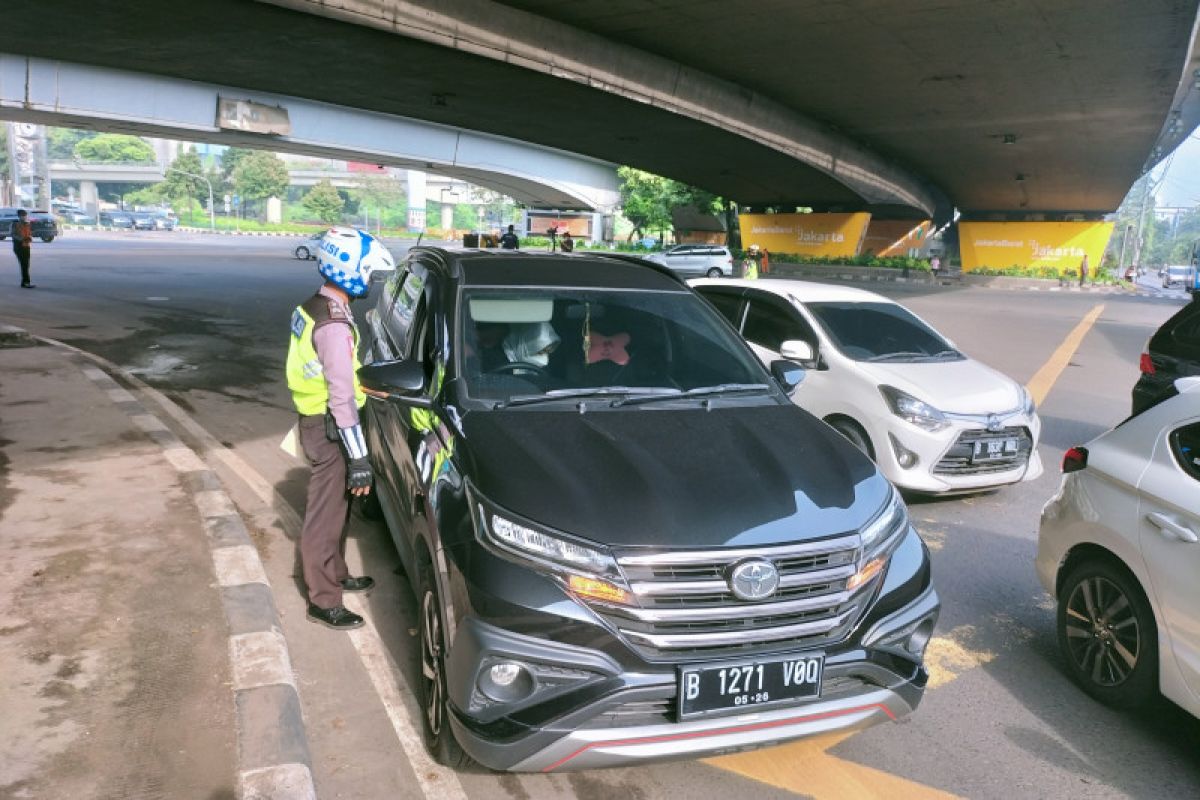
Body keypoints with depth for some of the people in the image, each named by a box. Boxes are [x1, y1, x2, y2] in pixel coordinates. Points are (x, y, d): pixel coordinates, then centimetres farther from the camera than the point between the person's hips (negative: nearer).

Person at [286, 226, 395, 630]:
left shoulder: (312, 308, 6)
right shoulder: (334, 324, -25)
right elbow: (342, 397, -26)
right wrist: (359, 458, -24)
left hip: (315, 419, 10)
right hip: (329, 428, -10)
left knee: (332, 506, 22)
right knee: (326, 512, 2)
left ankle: (336, 574, 39)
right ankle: (324, 600, 14)